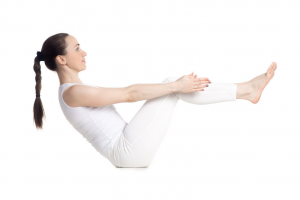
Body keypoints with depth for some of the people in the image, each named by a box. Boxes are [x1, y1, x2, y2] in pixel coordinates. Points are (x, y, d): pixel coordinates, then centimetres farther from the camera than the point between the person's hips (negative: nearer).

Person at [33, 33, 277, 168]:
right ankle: (244, 90, -3)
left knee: (172, 86, 4)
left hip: (127, 150, 9)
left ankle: (244, 90, 4)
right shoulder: (73, 92, -14)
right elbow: (130, 94, -17)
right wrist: (176, 86, -13)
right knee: (172, 84, -11)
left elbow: (126, 94, 20)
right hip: (129, 151, -9)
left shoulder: (77, 90, 18)